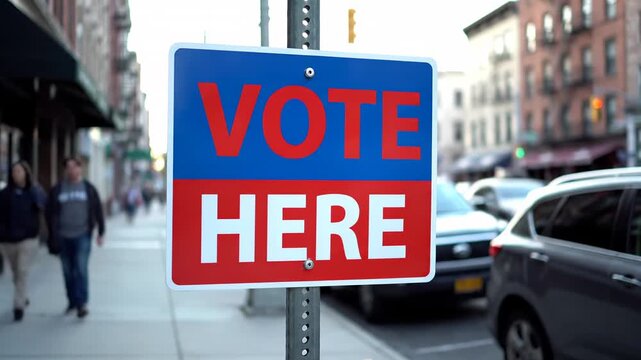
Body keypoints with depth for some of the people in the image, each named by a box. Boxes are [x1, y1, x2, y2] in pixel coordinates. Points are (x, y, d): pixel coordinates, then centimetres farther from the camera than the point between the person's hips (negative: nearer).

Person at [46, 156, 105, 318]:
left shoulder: (89, 188, 4)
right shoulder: (57, 190, 6)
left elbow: (98, 211, 5)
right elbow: (50, 213, 7)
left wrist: (101, 232, 2)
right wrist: (53, 235, 0)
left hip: (82, 236, -2)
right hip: (63, 237, 2)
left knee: (81, 269, -11)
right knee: (68, 272, 9)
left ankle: (82, 303, -10)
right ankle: (72, 301, 21)